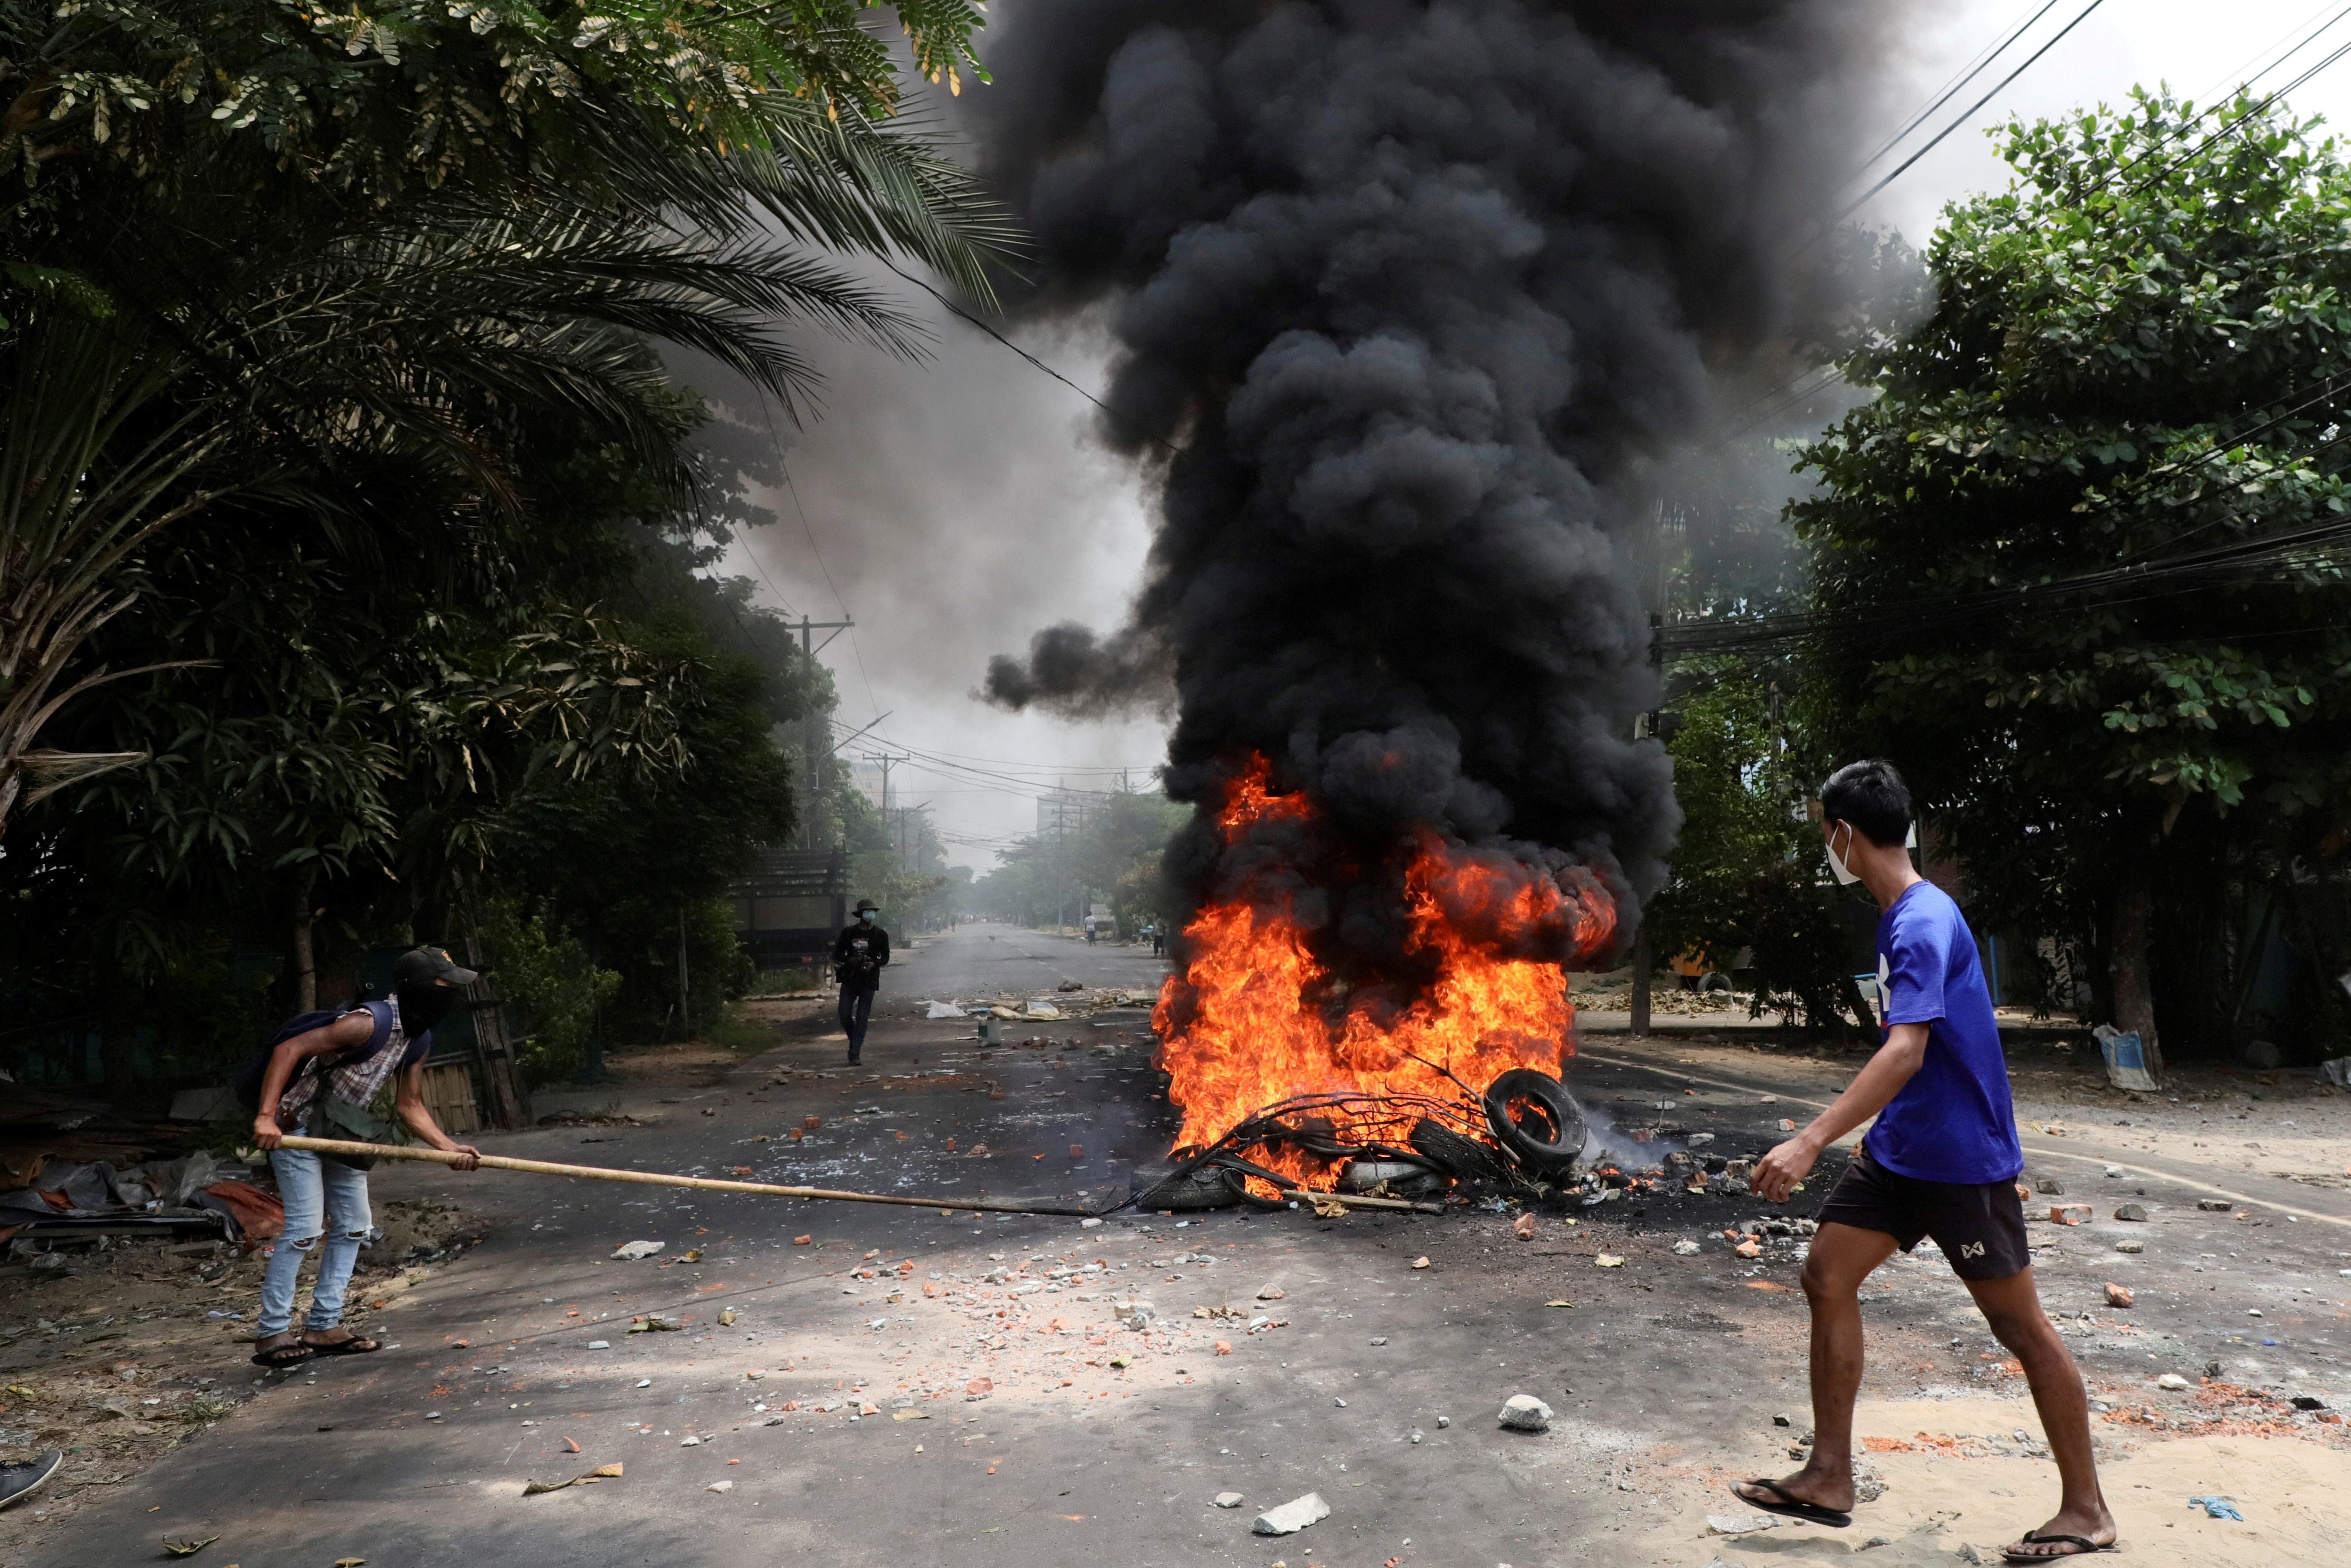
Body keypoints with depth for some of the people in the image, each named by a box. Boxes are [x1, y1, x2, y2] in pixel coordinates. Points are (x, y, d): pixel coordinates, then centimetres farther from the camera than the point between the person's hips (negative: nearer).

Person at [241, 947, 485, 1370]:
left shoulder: (420, 1041, 1)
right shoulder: (369, 1024, -27)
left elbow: (409, 1105, 5)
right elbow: (289, 1048, -30)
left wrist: (450, 1147, -7)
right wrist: (266, 1116, -37)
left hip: (339, 1131, 9)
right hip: (296, 1125, -9)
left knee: (353, 1226, 8)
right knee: (304, 1229, -12)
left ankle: (324, 1327, 17)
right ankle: (271, 1334, -1)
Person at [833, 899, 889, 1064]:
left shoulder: (881, 935, 3)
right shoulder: (848, 932, 2)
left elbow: (885, 957, 6)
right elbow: (837, 954, 5)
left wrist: (873, 964, -15)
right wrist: (849, 961, -16)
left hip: (869, 982, -1)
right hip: (849, 980, 1)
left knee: (862, 1018, -3)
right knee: (845, 1015, -4)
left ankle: (855, 1053, 0)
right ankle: (855, 1043, 22)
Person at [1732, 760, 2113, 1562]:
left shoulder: (1923, 922, -22)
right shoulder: (1904, 915, 8)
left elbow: (1905, 1052, -34)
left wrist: (1810, 1142, -39)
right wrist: (1879, 1129, 27)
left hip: (1961, 1159, -9)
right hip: (1900, 1149, 9)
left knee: (2020, 1324, 4)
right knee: (1827, 1277, 5)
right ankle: (1830, 1478, 12)